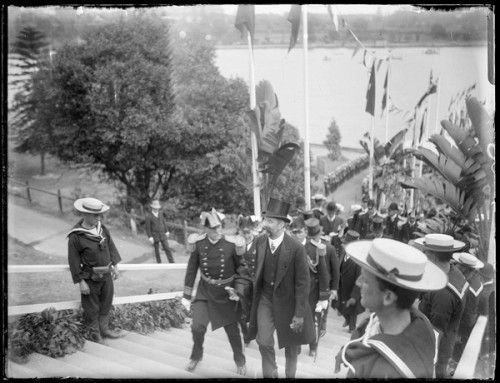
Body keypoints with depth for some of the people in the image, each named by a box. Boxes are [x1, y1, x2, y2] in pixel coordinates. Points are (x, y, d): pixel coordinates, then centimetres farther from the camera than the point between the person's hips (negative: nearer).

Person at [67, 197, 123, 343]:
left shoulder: (102, 228, -2)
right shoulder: (75, 236, -20)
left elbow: (111, 247, 11)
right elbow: (74, 261, -16)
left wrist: (115, 266, 11)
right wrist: (81, 282, -15)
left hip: (107, 275, 6)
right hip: (91, 278, -6)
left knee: (106, 304, 20)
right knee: (92, 309, 10)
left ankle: (104, 329, 38)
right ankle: (95, 334, 28)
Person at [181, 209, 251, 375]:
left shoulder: (232, 244, -19)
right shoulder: (198, 243, -15)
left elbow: (242, 269, -5)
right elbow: (191, 270, -4)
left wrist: (239, 291, -17)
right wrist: (186, 295, 0)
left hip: (226, 293, -1)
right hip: (205, 292, 1)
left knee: (232, 329, 11)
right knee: (197, 327, -10)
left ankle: (240, 359, 38)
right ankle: (196, 355, 22)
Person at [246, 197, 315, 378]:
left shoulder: (296, 248, -22)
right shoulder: (260, 241, -8)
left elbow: (302, 283, -18)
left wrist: (299, 314, -17)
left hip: (287, 300, -3)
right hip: (265, 298, 3)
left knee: (291, 343, 15)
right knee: (264, 342, -3)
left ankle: (290, 374, 38)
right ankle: (270, 374, 20)